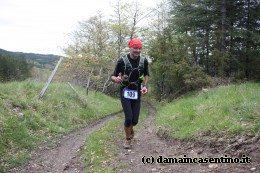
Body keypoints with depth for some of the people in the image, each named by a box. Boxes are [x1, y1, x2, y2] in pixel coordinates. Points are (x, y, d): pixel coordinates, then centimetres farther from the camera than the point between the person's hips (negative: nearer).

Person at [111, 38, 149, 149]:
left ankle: (130, 130, 40)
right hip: (125, 92, -3)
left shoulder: (144, 61, -5)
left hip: (137, 93, 3)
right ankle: (128, 139, 14)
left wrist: (145, 86, -2)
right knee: (128, 118, -14)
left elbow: (146, 74, 13)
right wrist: (116, 79, -35)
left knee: (135, 120, 1)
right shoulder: (122, 61, -16)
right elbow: (113, 76, -11)